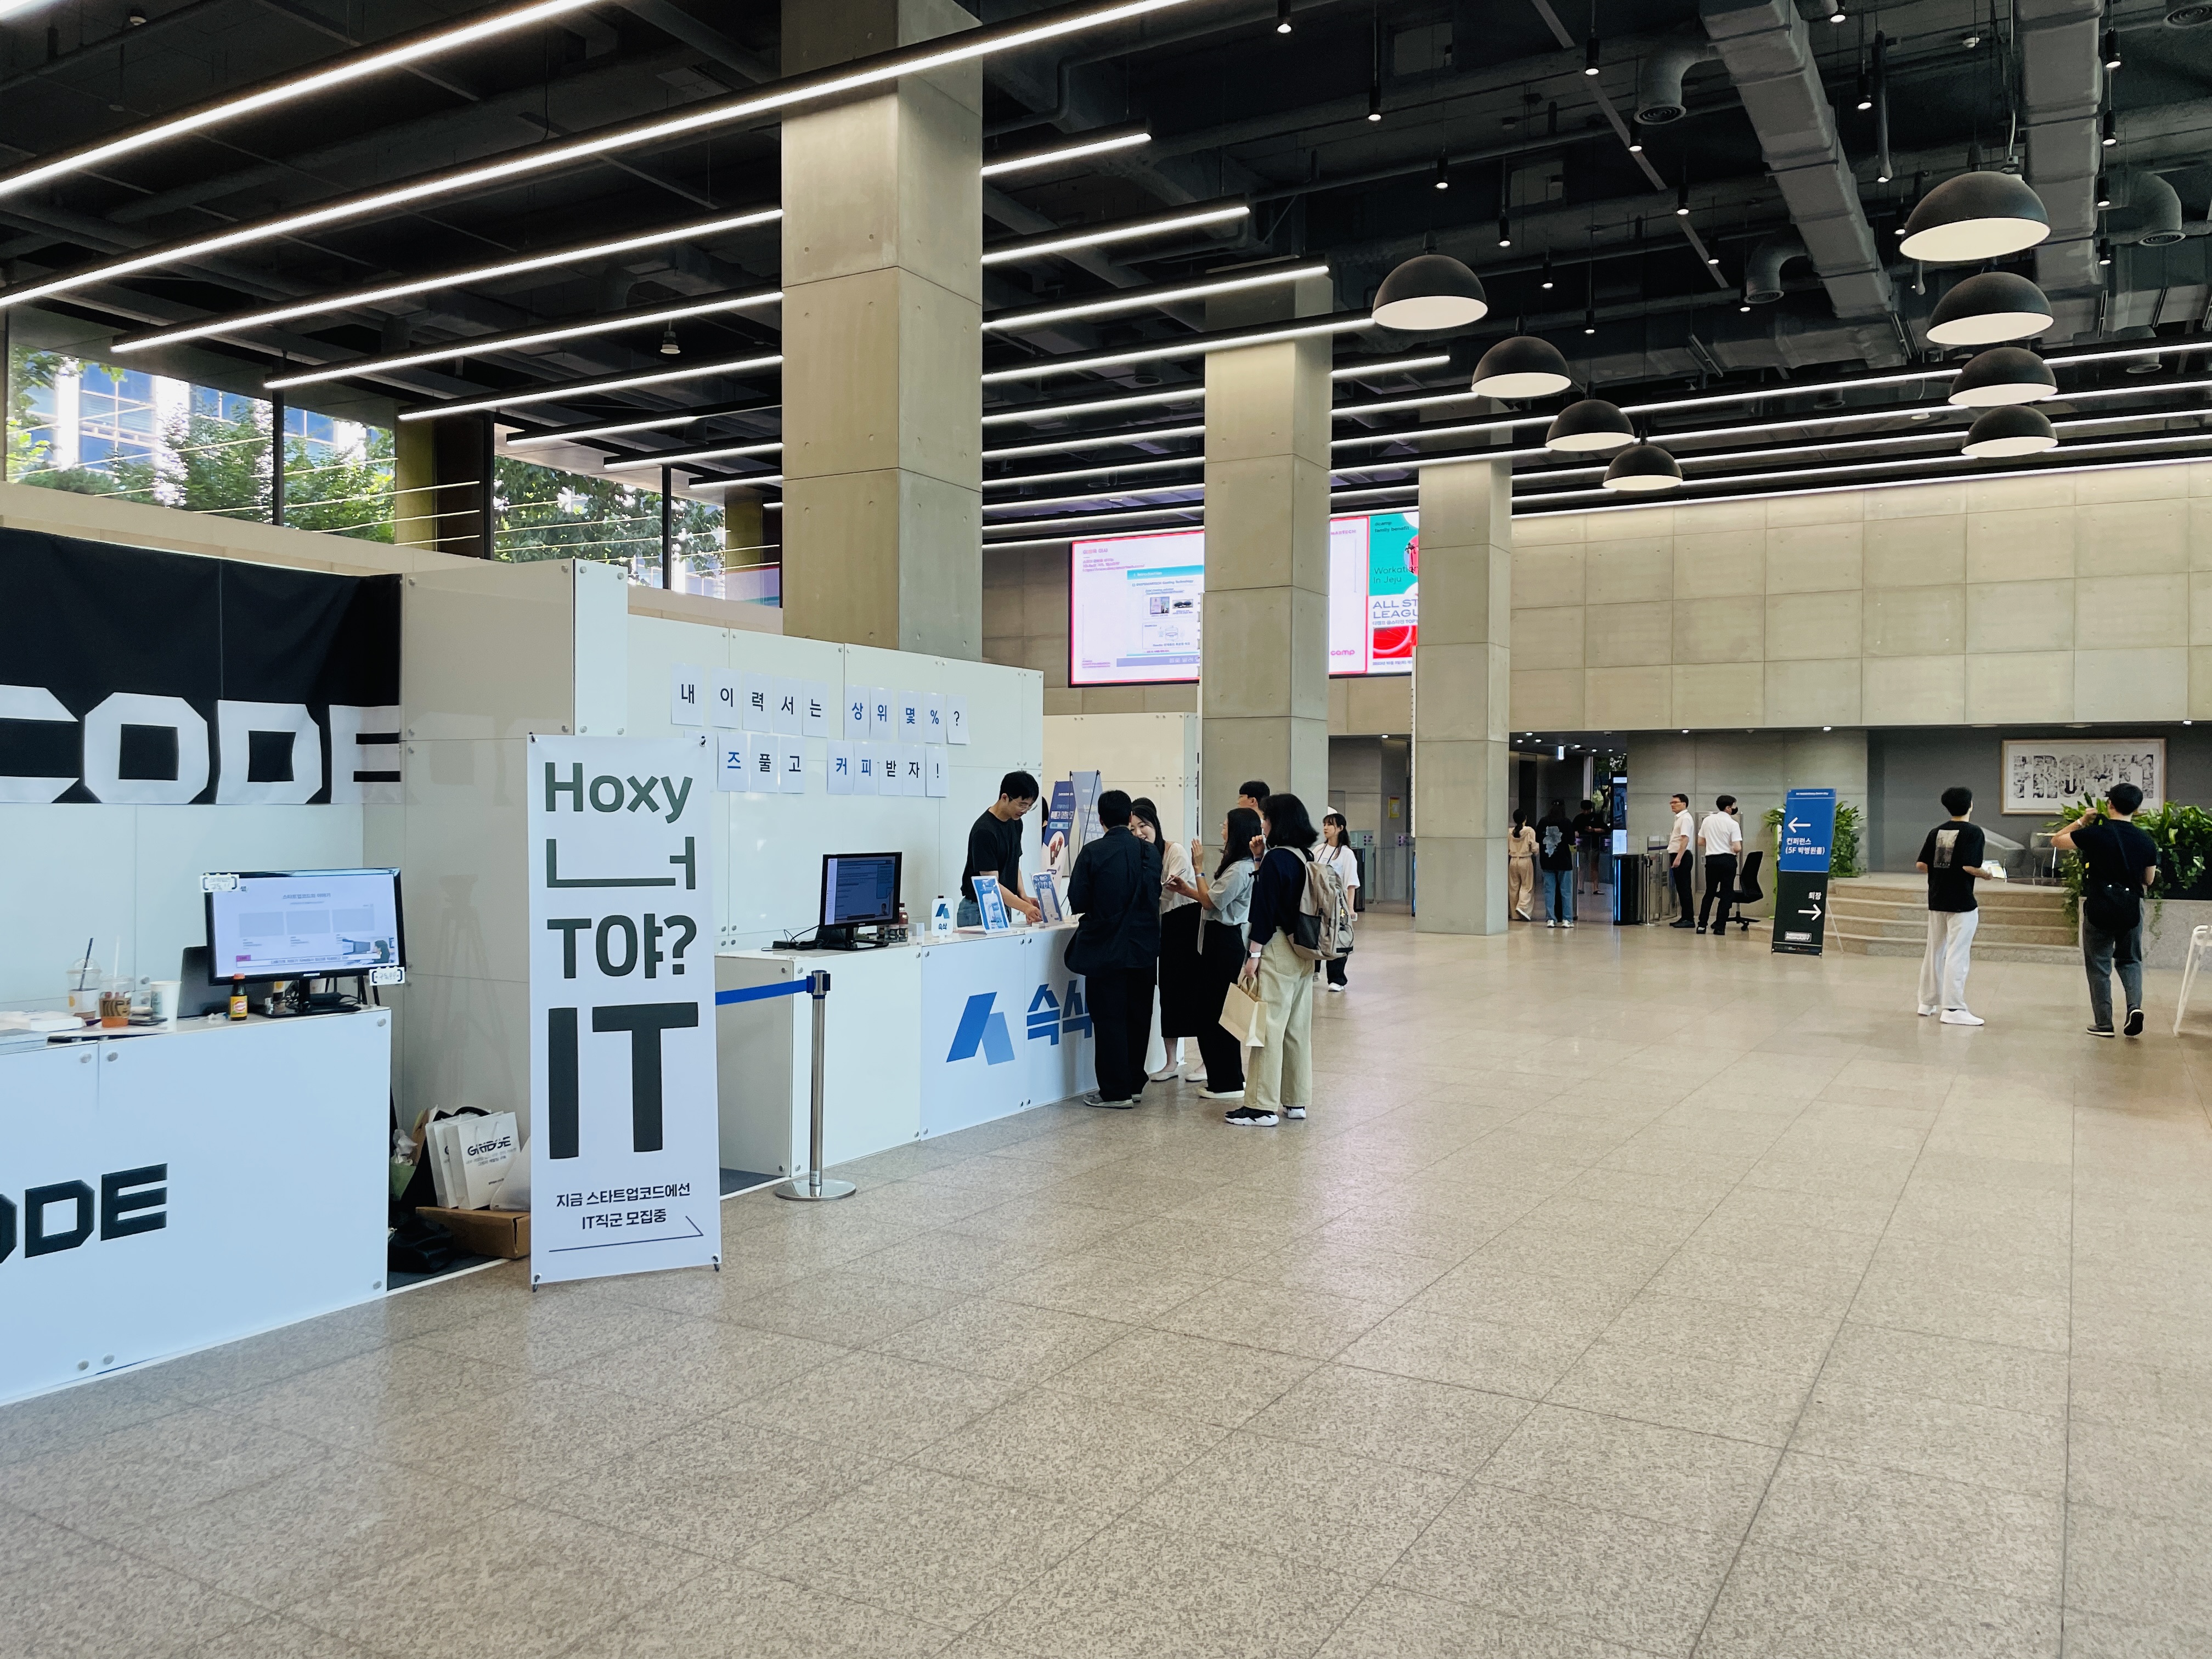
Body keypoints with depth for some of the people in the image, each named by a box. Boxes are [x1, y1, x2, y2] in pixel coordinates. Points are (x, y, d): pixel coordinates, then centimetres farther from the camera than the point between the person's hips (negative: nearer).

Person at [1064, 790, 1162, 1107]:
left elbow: (1077, 903, -10)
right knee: (1138, 1017, 13)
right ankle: (1134, 1084, 22)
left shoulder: (1092, 853, -12)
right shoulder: (1150, 852, -1)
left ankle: (1115, 1091, 5)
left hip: (1106, 949, -4)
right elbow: (1155, 895, 8)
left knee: (1109, 1019, 2)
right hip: (1143, 947, 4)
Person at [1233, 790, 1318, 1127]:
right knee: (1298, 1028, 13)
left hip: (1277, 951, -9)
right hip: (1303, 954, 9)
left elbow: (1264, 910, -17)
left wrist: (1254, 954, -13)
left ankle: (1264, 1107, -3)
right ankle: (1296, 1100, 19)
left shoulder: (1275, 860, -15)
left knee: (1269, 1026, -5)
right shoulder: (1307, 858, 10)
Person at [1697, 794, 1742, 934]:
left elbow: (1700, 842, 10)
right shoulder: (1733, 824, -10)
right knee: (1726, 895, 3)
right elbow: (1737, 848, -16)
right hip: (1727, 860, -4)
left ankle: (1702, 924, 10)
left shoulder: (1708, 820, 4)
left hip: (1711, 860, 4)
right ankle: (1720, 927, -1)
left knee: (1709, 893, 15)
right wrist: (1735, 850, 5)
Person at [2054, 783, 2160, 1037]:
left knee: (2099, 966, 7)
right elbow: (2149, 880, 12)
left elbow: (2056, 841, 3)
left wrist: (2081, 822, 11)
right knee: (2130, 960, 19)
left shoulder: (2094, 833, -11)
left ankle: (2103, 1023, 8)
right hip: (2131, 909, 3)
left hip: (2099, 908, -3)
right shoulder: (2146, 842, 0)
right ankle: (2135, 1005, -4)